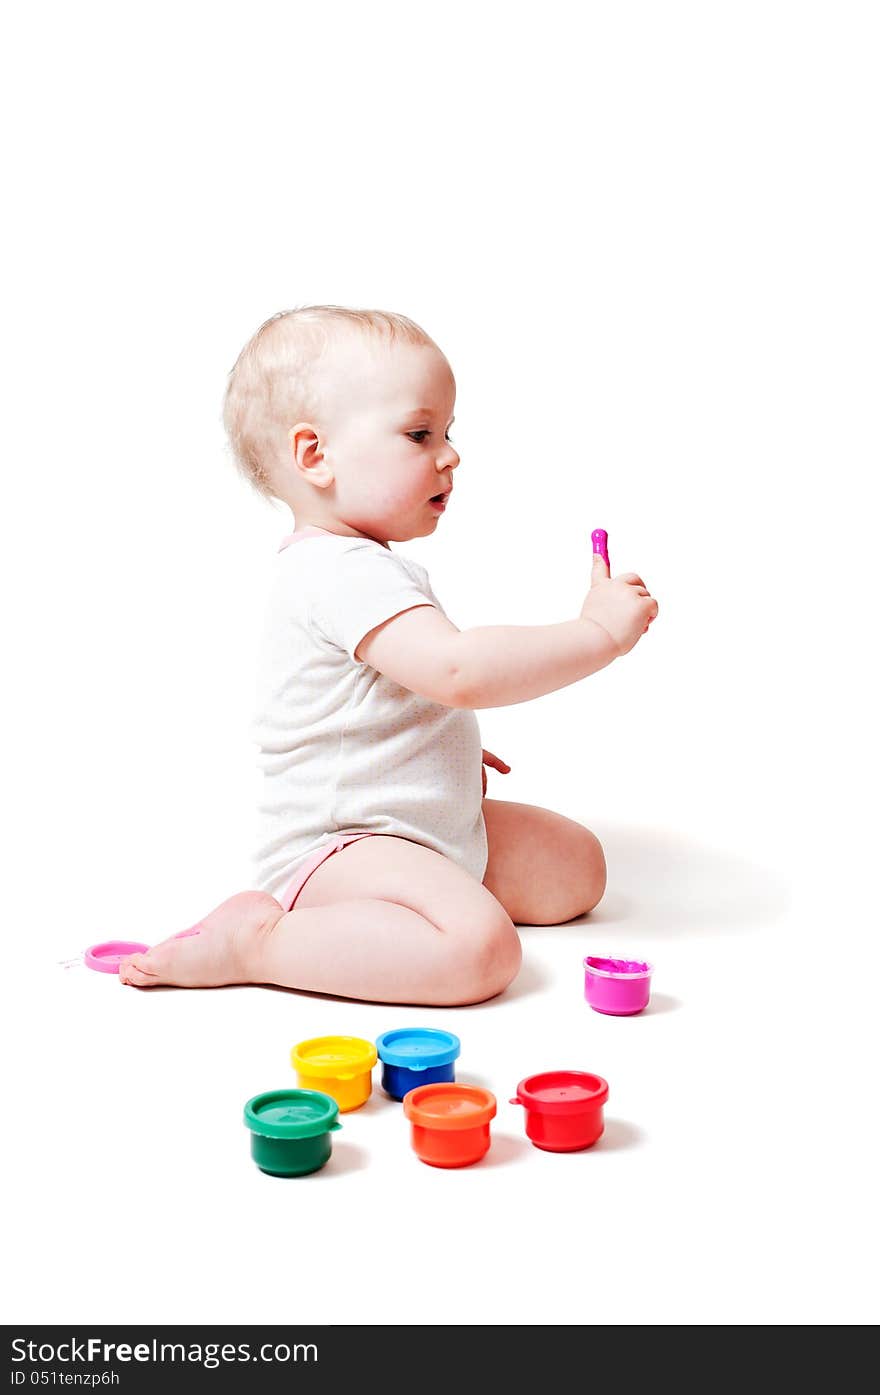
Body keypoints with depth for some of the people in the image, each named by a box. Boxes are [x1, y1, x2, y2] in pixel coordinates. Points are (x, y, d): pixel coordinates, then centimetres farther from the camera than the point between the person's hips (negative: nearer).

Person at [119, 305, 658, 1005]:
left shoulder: (360, 566, 13)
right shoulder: (342, 573, -24)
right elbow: (458, 671, -36)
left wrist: (450, 751, 32)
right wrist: (601, 632, -28)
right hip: (335, 847, -11)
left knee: (576, 867, 15)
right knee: (479, 946, -33)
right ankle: (256, 938, -18)